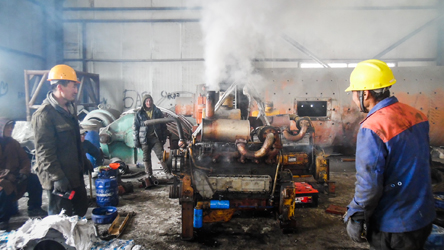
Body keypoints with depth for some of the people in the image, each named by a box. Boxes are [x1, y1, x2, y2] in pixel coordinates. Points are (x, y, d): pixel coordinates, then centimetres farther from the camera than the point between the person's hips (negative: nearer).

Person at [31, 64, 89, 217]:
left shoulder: (70, 108, 10)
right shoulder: (44, 114, -19)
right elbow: (44, 152, -22)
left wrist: (84, 162, 22)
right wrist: (57, 177, -22)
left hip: (75, 174, 9)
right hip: (58, 178, -9)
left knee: (81, 209, 20)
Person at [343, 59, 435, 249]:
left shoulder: (372, 128, -25)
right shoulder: (416, 115, -1)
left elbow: (369, 184, -25)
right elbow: (424, 161, 11)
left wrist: (355, 218, -11)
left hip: (392, 227, -7)